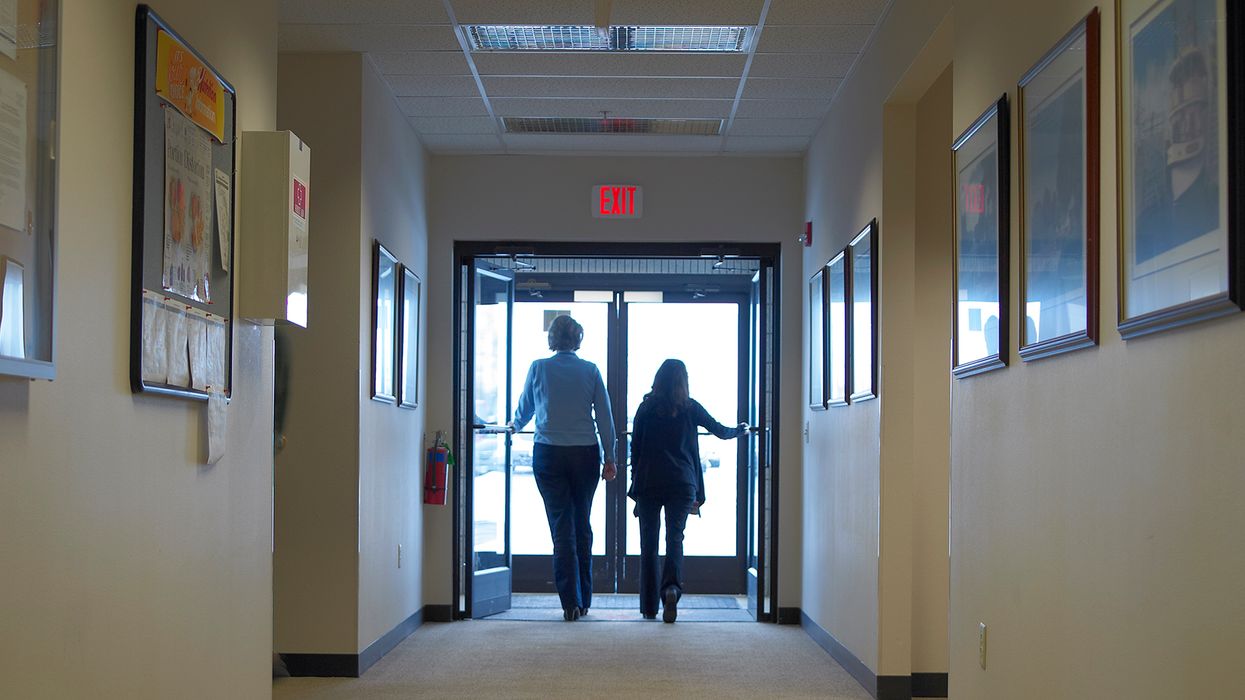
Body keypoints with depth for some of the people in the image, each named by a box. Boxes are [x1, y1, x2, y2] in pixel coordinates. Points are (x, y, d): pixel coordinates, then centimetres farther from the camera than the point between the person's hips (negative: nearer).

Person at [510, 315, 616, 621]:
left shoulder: (539, 368, 0)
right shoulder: (590, 370, 1)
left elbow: (524, 408, 16)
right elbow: (605, 417, 0)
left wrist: (515, 426, 37)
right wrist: (609, 458, 7)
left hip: (548, 454, -1)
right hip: (585, 454, 1)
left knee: (562, 527, 0)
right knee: (582, 525, 14)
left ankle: (571, 603, -5)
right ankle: (584, 599, 19)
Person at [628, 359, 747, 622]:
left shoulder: (646, 407, 4)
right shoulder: (690, 408, 4)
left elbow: (635, 448, 4)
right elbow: (721, 432, 15)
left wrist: (636, 484, 11)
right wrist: (740, 430, 36)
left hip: (649, 482, 0)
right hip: (682, 482, 0)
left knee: (648, 543, 7)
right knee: (675, 538, 3)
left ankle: (649, 607, 9)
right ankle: (672, 586, -25)